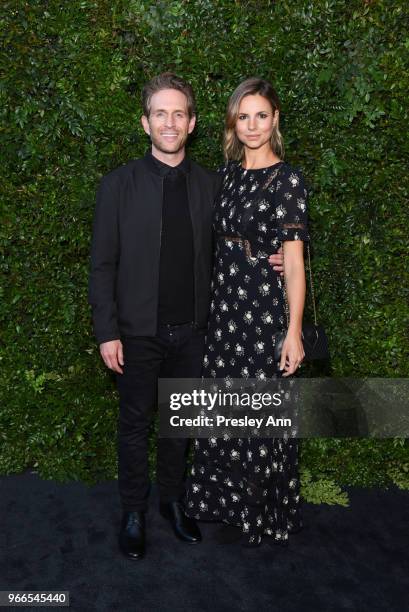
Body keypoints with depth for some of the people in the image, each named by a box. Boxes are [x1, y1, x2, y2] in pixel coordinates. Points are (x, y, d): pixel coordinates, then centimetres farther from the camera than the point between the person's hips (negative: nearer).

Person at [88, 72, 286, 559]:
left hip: (191, 330, 3)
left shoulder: (210, 185, 2)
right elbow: (102, 264, -5)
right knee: (135, 423, 11)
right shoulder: (118, 185, -6)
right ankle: (133, 512, 31)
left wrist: (263, 262, -7)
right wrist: (107, 333, -9)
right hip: (138, 332, -2)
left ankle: (173, 499, 38)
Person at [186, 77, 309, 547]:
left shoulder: (287, 179, -8)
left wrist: (294, 331, -14)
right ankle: (235, 506, 35)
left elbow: (294, 261, -11)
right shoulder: (228, 172, 10)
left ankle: (266, 515, 27)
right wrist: (217, 301, 13)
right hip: (225, 305, 6)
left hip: (265, 307, -6)